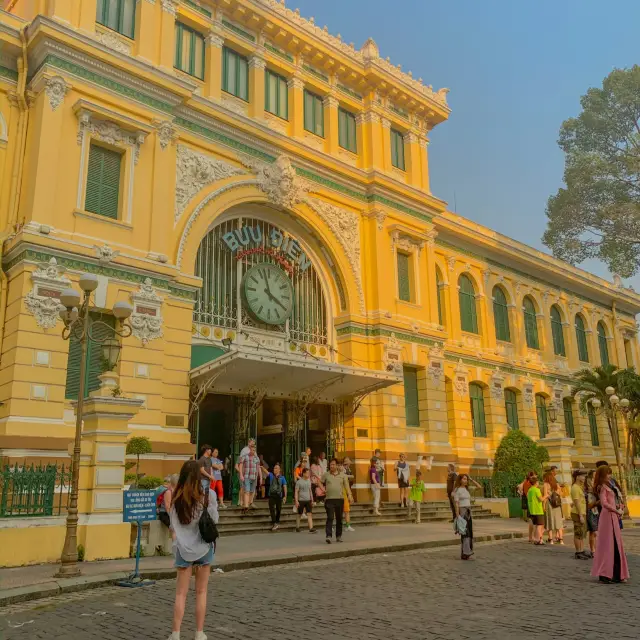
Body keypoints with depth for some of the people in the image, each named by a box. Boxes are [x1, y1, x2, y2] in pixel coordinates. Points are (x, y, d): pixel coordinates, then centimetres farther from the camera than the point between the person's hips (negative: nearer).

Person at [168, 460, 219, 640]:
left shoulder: (176, 497, -6)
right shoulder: (208, 494, -11)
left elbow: (173, 525, 0)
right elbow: (214, 520, -3)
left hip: (184, 548, 1)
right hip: (203, 547, -1)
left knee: (181, 593, 8)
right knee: (201, 592, 10)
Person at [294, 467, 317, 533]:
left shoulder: (309, 481, 10)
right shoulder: (299, 482, -7)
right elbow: (296, 492, -7)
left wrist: (312, 500, 17)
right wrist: (296, 501, -14)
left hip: (308, 500, 4)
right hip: (301, 500, -4)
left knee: (310, 514, -6)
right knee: (299, 514, 7)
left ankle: (311, 528, -11)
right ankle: (297, 527, 22)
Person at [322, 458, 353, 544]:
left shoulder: (342, 475, 7)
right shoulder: (326, 475, 6)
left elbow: (346, 485, 2)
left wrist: (349, 495, -11)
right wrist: (323, 489, 1)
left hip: (340, 499, 2)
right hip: (329, 499, -2)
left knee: (339, 519, 9)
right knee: (330, 518, -12)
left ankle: (338, 536, 20)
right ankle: (328, 536, -15)